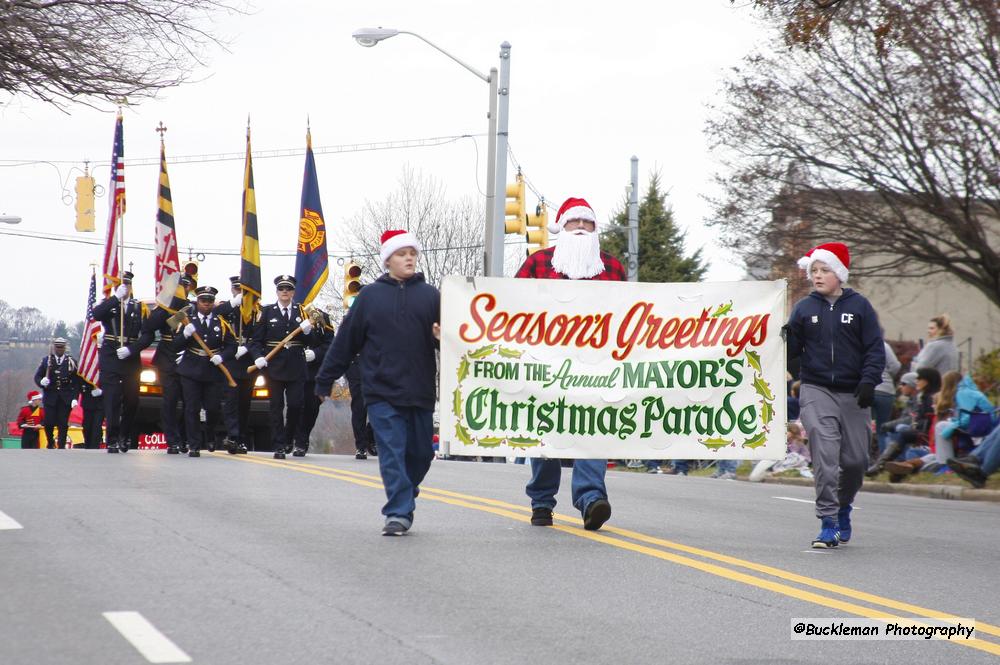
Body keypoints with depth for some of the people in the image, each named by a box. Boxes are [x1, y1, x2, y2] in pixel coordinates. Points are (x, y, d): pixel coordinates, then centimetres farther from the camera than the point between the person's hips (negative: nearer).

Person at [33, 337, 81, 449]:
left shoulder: (72, 362, 5)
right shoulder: (46, 360, 7)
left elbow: (77, 382, 3)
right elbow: (37, 376, 7)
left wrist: (75, 398, -5)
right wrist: (41, 382, -17)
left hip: (66, 398, 0)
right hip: (50, 397, 0)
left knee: (63, 424, -4)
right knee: (49, 423, -4)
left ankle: (61, 447, 1)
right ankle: (51, 444, 20)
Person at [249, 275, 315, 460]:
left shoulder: (301, 311, 10)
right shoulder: (267, 312, 6)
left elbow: (309, 342, 7)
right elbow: (256, 340, 3)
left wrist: (307, 331, -14)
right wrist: (258, 357, -14)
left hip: (297, 368, 1)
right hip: (275, 367, -1)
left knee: (296, 405, -4)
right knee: (277, 406, 0)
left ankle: (289, 439, 19)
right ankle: (279, 446, 2)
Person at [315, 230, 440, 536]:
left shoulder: (430, 295, 7)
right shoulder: (370, 296, 5)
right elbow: (346, 339, 7)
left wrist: (442, 337, -19)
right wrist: (325, 380, 9)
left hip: (421, 392, 2)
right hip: (382, 392, -2)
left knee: (420, 454, 9)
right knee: (392, 453, -7)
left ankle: (402, 505, 29)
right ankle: (399, 513, -4)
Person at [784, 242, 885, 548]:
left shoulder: (859, 306, 3)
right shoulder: (804, 308, 7)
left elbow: (875, 348, 1)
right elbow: (792, 349, 6)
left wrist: (868, 381, -11)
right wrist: (783, 337, -16)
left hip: (853, 395, 0)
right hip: (816, 391, 0)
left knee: (856, 460, 5)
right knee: (825, 454, -14)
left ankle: (843, 505, 34)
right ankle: (828, 523, -11)